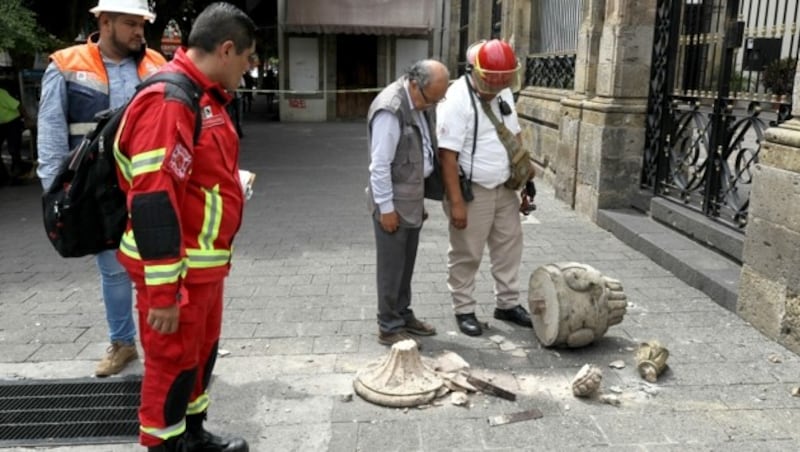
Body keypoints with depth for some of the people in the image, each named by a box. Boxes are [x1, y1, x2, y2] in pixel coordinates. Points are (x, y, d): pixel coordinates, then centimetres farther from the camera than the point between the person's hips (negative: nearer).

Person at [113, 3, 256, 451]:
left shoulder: (205, 96, 11)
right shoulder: (168, 101, -22)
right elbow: (152, 199, -27)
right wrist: (162, 291, -25)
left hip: (205, 261, 10)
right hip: (177, 267, -10)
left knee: (202, 351, 21)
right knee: (173, 361, 6)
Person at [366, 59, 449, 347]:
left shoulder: (422, 103, 5)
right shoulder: (390, 109, -22)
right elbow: (380, 164, -21)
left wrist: (421, 198, 16)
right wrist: (386, 207, -17)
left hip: (413, 198, 8)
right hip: (393, 201, -8)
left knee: (406, 264, 18)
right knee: (392, 266, 3)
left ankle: (403, 315, 32)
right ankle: (388, 327, 15)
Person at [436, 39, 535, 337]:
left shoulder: (504, 93, 5)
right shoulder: (457, 99, -20)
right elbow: (448, 154, -23)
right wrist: (456, 202, -25)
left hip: (504, 188, 8)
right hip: (472, 192, -8)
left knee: (509, 245, 16)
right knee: (467, 254, 5)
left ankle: (507, 304, 31)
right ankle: (464, 310, 21)